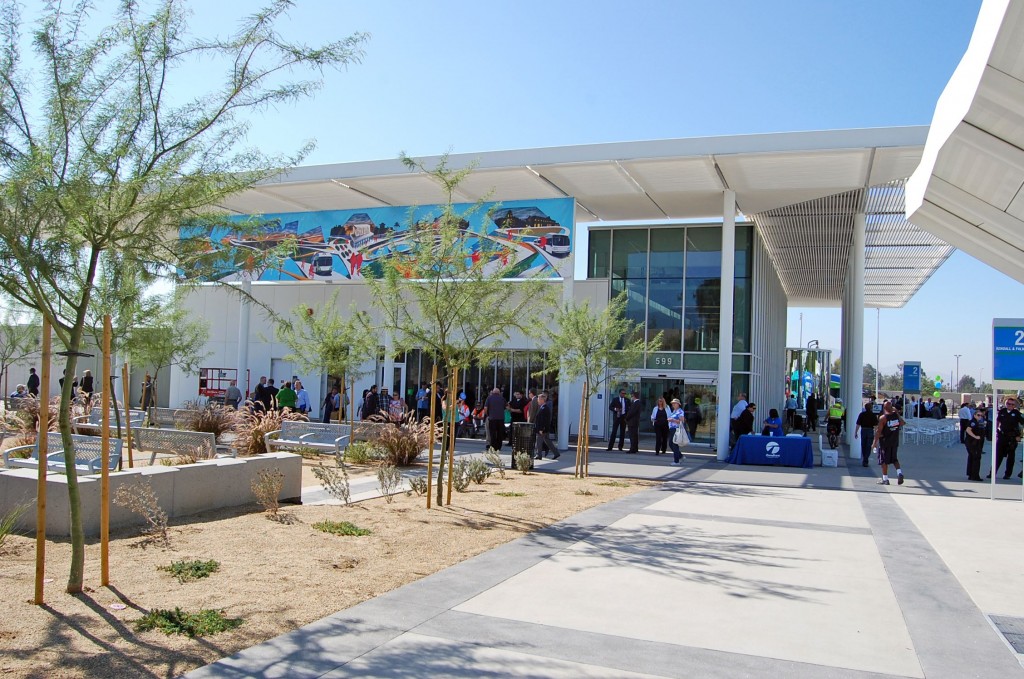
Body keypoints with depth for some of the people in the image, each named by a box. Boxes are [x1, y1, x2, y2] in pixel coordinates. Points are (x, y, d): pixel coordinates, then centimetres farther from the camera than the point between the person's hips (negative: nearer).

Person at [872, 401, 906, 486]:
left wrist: (875, 442, -9)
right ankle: (899, 472, -2)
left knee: (884, 460, 4)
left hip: (885, 442, -5)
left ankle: (885, 479, 6)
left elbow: (878, 431, -15)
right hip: (895, 441, 5)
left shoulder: (883, 418, -15)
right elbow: (903, 423, 18)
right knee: (894, 459, 18)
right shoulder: (896, 414, -2)